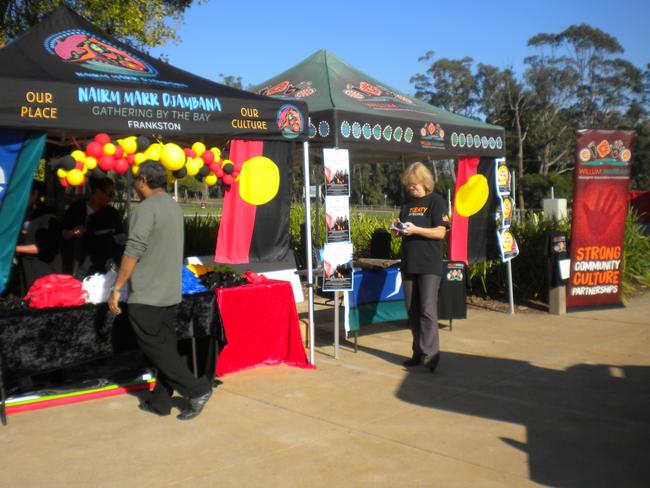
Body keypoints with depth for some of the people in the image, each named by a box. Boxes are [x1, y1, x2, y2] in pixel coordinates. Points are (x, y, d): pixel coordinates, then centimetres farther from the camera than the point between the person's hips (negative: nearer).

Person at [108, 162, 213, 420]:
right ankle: (160, 401, 17)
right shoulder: (173, 206, 12)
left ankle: (197, 389, -3)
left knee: (154, 346, 0)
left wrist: (117, 288, -15)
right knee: (165, 345, 11)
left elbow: (133, 251, -20)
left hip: (147, 293, -8)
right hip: (170, 291, 8)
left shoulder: (146, 208, -14)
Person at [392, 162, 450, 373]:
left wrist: (415, 230, -20)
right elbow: (399, 232, 20)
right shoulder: (407, 203, 15)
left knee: (428, 309, -11)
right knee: (412, 310, 8)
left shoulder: (436, 201, -3)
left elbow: (440, 232, -11)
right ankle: (418, 352, 17)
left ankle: (430, 353, -8)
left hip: (429, 265, -6)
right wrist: (397, 230, -3)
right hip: (409, 264, 6)